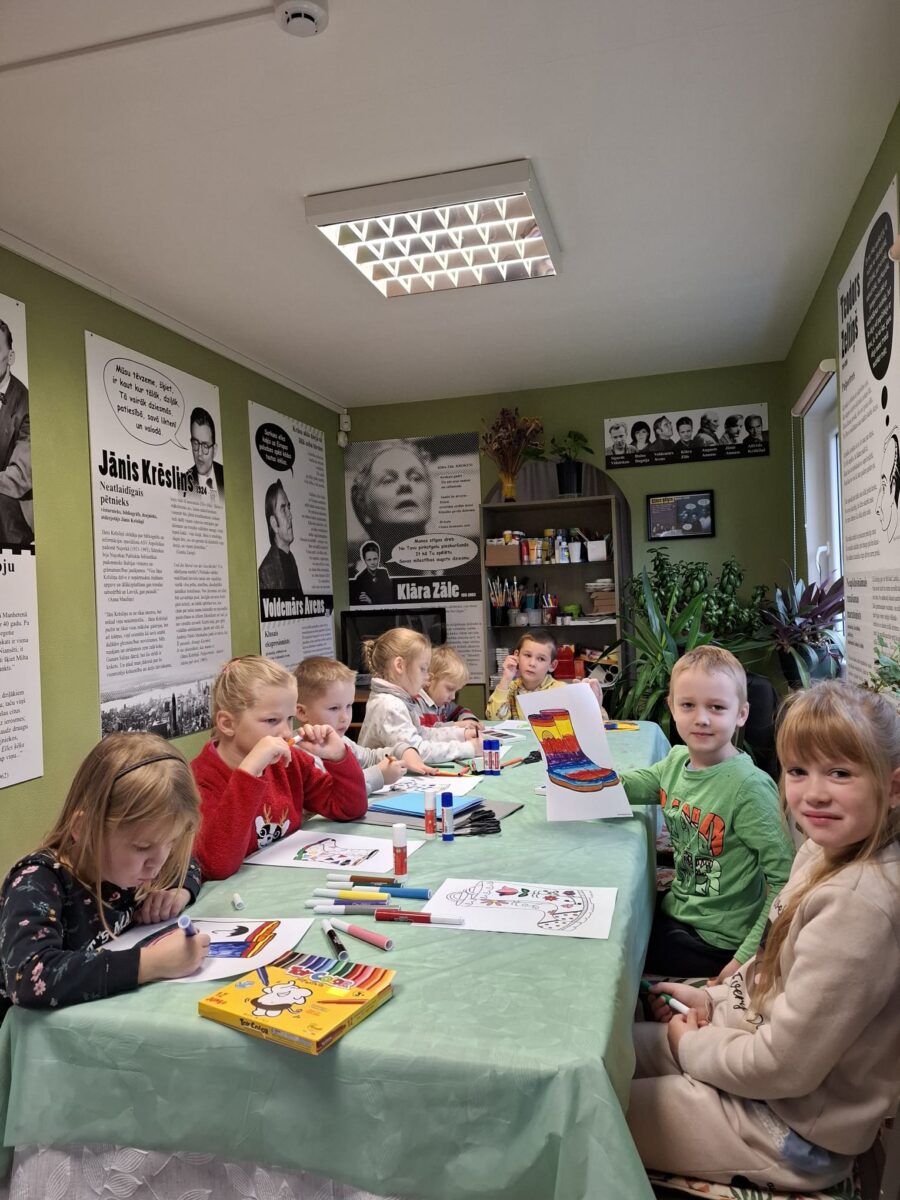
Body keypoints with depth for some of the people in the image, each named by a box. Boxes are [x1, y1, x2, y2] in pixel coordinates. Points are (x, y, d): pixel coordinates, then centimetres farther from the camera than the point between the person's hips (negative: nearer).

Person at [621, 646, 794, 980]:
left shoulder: (749, 787, -25)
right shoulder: (677, 760, -5)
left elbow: (786, 880, -22)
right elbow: (627, 787, 11)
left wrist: (747, 958, -22)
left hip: (717, 941, -6)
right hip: (677, 907, 6)